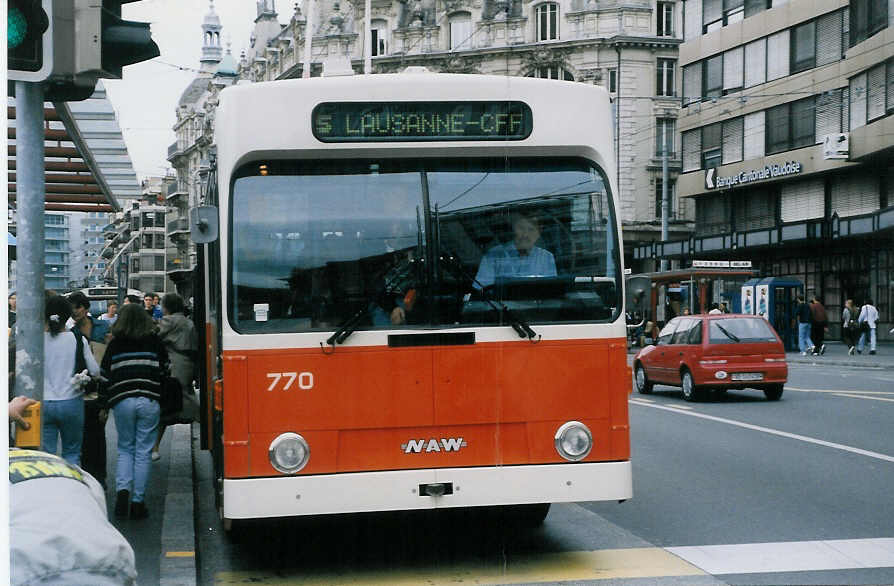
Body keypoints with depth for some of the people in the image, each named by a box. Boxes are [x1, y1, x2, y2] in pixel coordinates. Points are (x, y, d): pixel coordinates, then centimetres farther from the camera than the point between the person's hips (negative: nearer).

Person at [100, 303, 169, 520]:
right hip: (149, 401, 0)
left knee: (125, 449, 14)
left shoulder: (115, 344, 6)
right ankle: (138, 501, 3)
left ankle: (123, 489, -8)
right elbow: (164, 370, 10)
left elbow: (105, 375, 8)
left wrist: (104, 404, 17)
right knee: (143, 451, 4)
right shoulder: (155, 342, 5)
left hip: (122, 402, 1)